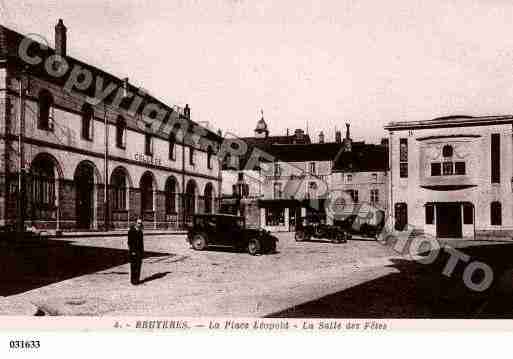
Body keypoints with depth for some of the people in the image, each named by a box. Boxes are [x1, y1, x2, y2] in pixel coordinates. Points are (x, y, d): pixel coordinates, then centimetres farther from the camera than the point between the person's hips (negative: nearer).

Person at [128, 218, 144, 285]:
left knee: (138, 265, 7)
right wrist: (132, 251, -19)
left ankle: (137, 279, 14)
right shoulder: (131, 231, -10)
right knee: (133, 266, -5)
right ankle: (133, 280, 1)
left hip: (139, 250, 7)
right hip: (133, 251, -7)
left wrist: (142, 251, 14)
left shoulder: (140, 231, 12)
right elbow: (130, 242, -14)